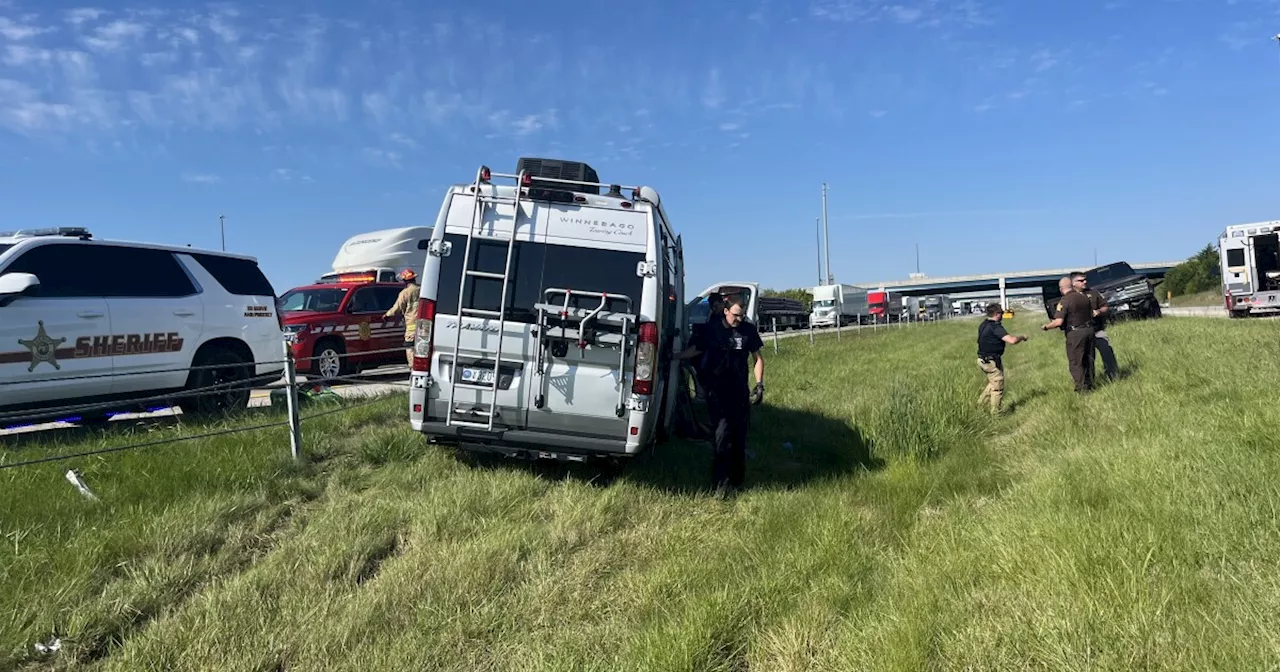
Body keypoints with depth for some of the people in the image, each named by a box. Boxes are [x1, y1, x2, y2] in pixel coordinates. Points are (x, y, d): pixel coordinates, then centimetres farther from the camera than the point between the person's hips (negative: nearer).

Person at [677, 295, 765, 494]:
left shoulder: (749, 330, 0)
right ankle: (721, 484, -5)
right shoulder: (710, 330, -2)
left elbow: (758, 358, 9)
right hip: (716, 393, -2)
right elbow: (694, 350, 12)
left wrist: (759, 384, 1)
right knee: (722, 434, -10)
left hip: (740, 393, 2)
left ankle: (737, 481, 19)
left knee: (739, 436, 5)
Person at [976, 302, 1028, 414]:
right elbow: (1012, 340, -28)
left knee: (993, 383, 25)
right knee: (998, 387, 6)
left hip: (982, 359, 8)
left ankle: (982, 400, 26)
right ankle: (995, 412, 15)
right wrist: (1022, 337, -9)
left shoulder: (983, 325, 6)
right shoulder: (995, 327, -21)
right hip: (992, 361, -8)